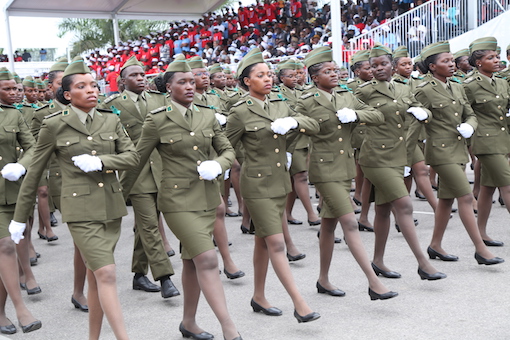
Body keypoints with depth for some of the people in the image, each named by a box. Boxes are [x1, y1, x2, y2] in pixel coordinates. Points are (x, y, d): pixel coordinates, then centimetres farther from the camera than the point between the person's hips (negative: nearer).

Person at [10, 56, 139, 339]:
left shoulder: (111, 121, 7)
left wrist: (100, 162, -14)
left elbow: (132, 156, 3)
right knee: (106, 273, -12)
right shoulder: (54, 125, -3)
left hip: (111, 207, 4)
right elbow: (34, 173, 2)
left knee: (95, 277, 11)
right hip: (80, 210, -4)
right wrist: (20, 217, 7)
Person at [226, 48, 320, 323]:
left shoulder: (280, 106, 7)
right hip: (257, 185, -6)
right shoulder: (240, 111, -10)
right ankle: (299, 305, -5)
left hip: (280, 182, 6)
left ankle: (259, 297, 28)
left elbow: (314, 127, 5)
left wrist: (293, 122, -12)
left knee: (263, 241, 15)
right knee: (276, 243, -8)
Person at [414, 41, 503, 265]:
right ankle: (480, 249, -2)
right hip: (441, 152, -8)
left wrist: (468, 126, -8)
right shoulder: (424, 91, -10)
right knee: (466, 197, -9)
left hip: (459, 150, 8)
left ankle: (435, 246, 23)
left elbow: (471, 115, 15)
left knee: (447, 199, 12)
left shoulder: (457, 88, 11)